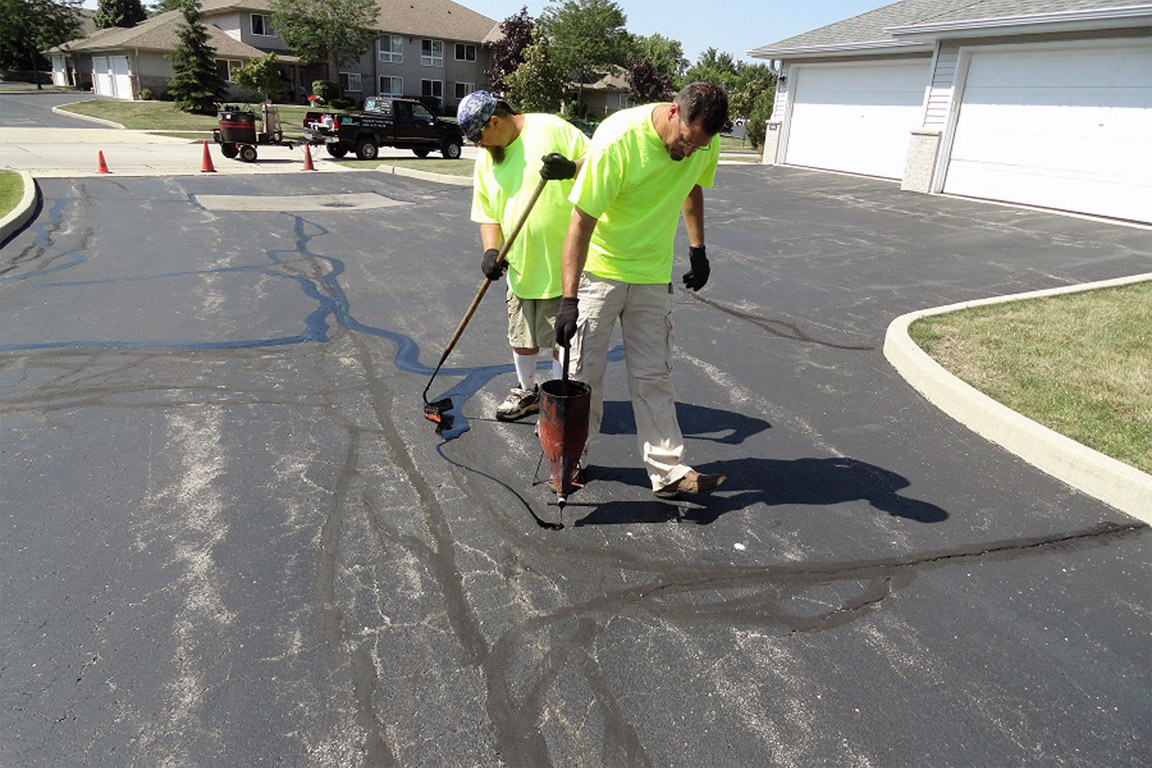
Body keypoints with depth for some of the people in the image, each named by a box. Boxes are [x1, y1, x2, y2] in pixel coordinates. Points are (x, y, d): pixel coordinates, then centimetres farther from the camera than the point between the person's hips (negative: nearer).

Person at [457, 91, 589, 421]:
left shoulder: (551, 129, -8)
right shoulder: (485, 160, 11)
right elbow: (487, 214, 13)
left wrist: (571, 169, -29)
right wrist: (491, 250, -4)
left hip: (562, 265, -6)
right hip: (519, 268, 6)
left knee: (562, 340, 2)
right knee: (521, 338, 17)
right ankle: (527, 391, 39)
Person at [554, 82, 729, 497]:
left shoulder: (703, 140, -7)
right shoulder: (618, 139, -25)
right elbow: (581, 221, -24)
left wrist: (697, 249, 16)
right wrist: (569, 298, -27)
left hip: (653, 275, 4)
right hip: (598, 268, -4)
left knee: (653, 376, 5)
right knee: (584, 372, 3)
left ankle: (668, 470, 11)